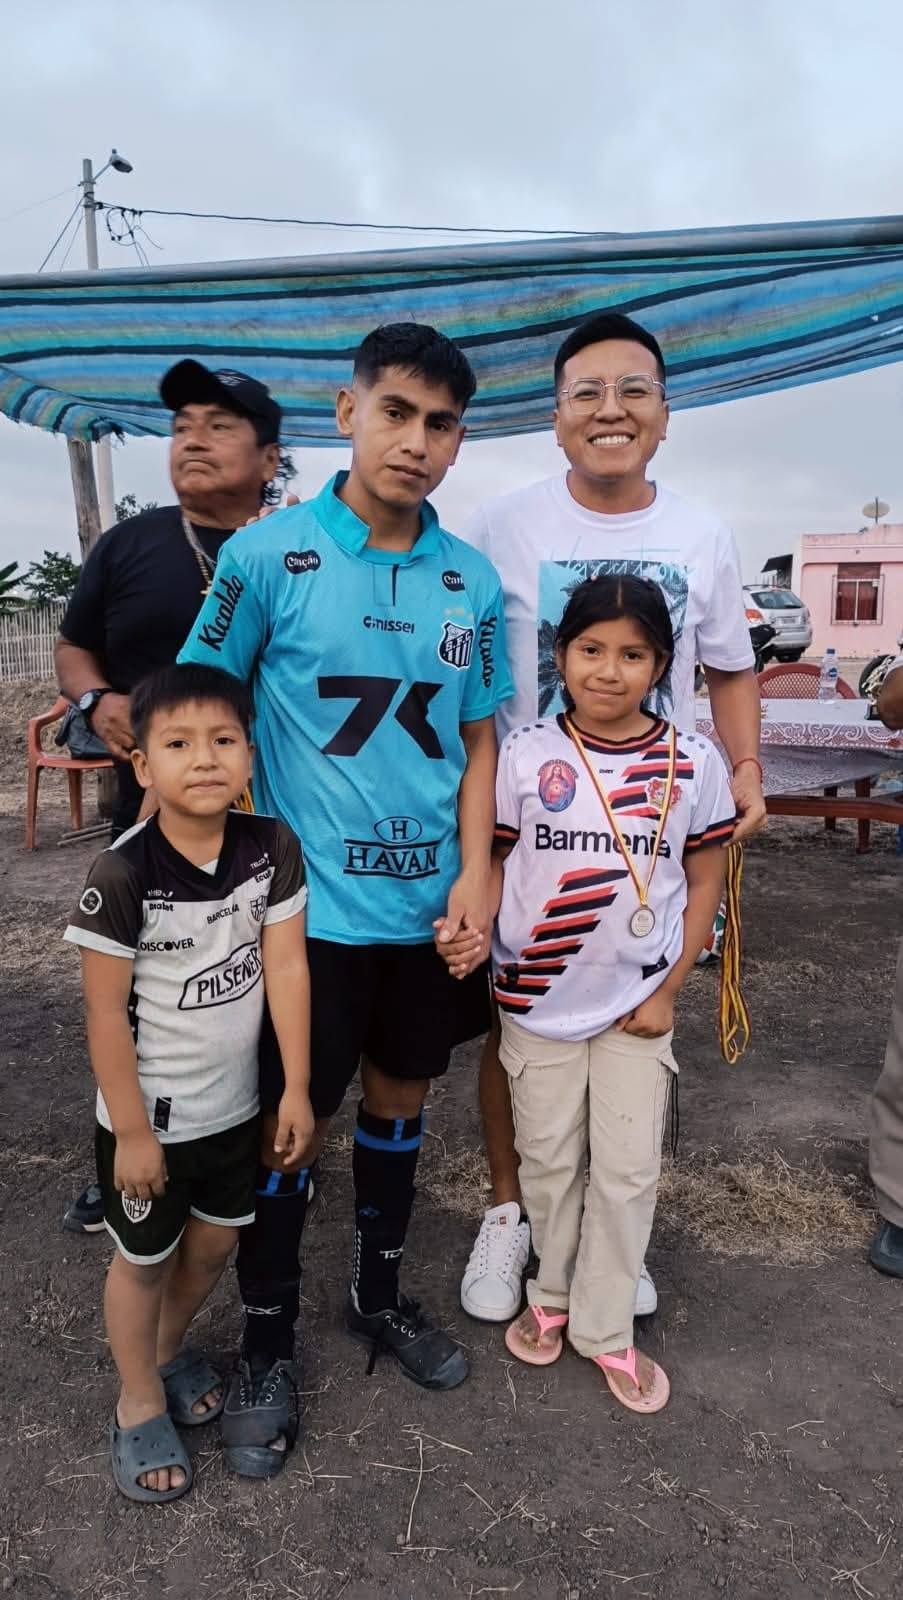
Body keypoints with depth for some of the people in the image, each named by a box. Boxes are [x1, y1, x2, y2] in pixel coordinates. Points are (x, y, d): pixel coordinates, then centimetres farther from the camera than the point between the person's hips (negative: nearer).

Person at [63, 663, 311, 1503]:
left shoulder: (273, 846, -13)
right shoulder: (121, 874, -25)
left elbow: (286, 968, -8)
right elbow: (105, 1014, -18)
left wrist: (297, 1088, -6)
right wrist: (132, 1130, -14)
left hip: (236, 1102, 4)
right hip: (150, 1113, -4)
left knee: (215, 1242, 23)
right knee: (144, 1259, 17)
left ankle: (168, 1347, 52)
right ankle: (139, 1405, 41)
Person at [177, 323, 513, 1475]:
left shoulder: (472, 579, 2)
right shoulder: (270, 555, -8)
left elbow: (477, 739, 8)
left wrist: (475, 873, -3)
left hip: (429, 904, 4)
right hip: (308, 904, -4)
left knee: (399, 1097, 19)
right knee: (294, 1122, 7)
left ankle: (380, 1293, 42)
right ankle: (266, 1346, 30)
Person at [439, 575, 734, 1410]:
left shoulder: (692, 764, -7)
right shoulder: (524, 755, -8)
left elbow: (705, 880, 1)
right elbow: (494, 861, -1)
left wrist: (669, 989, -2)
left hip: (638, 1004, 0)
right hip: (538, 997, 0)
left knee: (627, 1170, 9)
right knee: (548, 1161, 16)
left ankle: (605, 1327, 29)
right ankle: (552, 1294, 40)